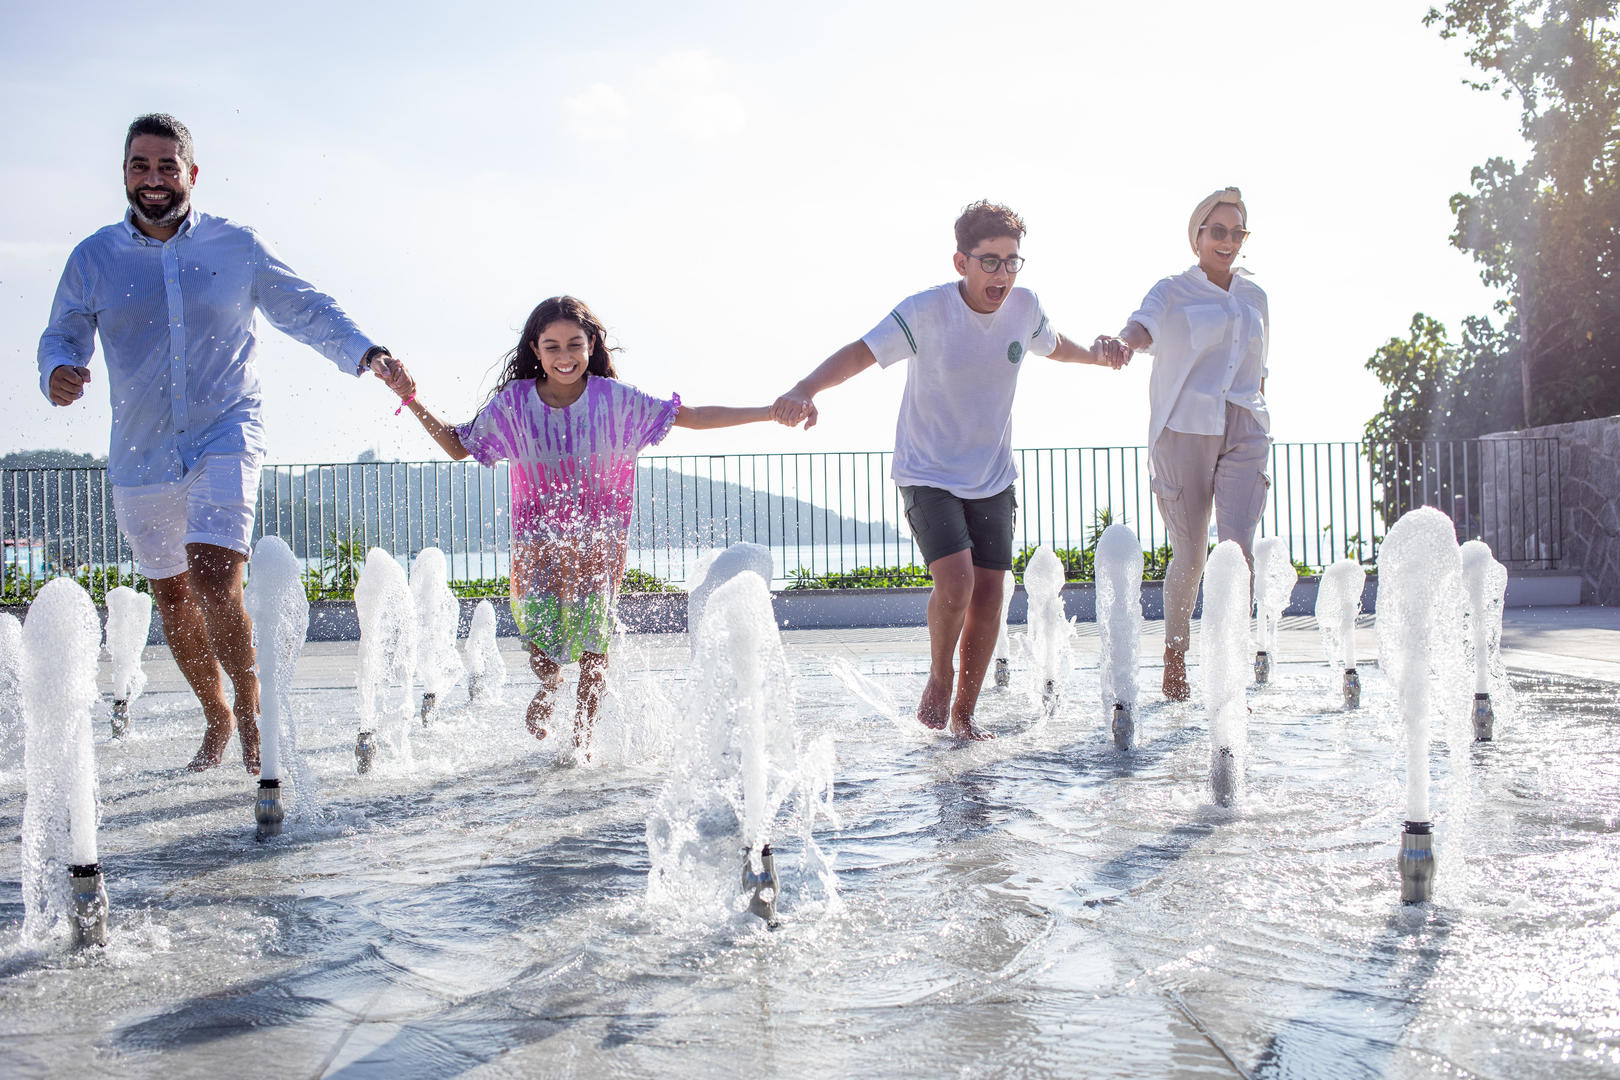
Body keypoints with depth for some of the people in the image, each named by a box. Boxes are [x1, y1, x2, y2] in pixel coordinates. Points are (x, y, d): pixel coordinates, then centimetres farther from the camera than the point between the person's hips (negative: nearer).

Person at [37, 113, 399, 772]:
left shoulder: (236, 246, 2)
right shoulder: (93, 258, 5)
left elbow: (305, 310, 10)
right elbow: (62, 335, 10)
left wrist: (364, 353, -5)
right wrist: (58, 372, -14)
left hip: (226, 438, -3)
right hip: (141, 454, 3)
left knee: (213, 578, -21)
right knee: (171, 594, 12)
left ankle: (249, 710, -2)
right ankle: (215, 717, 32)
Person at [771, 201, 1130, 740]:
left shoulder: (1025, 307, -4)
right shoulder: (927, 310, -19)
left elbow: (1055, 346, 19)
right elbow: (860, 352, -26)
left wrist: (1099, 354, -1)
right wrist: (806, 390, -44)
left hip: (992, 477, 5)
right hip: (927, 473, -5)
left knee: (989, 594, 2)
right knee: (955, 580, -21)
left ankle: (963, 714, 20)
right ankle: (938, 679, 9)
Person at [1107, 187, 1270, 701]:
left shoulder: (1254, 297, 17)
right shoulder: (1173, 291, 2)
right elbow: (1143, 326, -19)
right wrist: (1119, 343, -43)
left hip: (1242, 431, 3)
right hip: (1184, 429, -3)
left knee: (1238, 546, -13)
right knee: (1189, 555, 1)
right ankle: (1174, 657, 25)